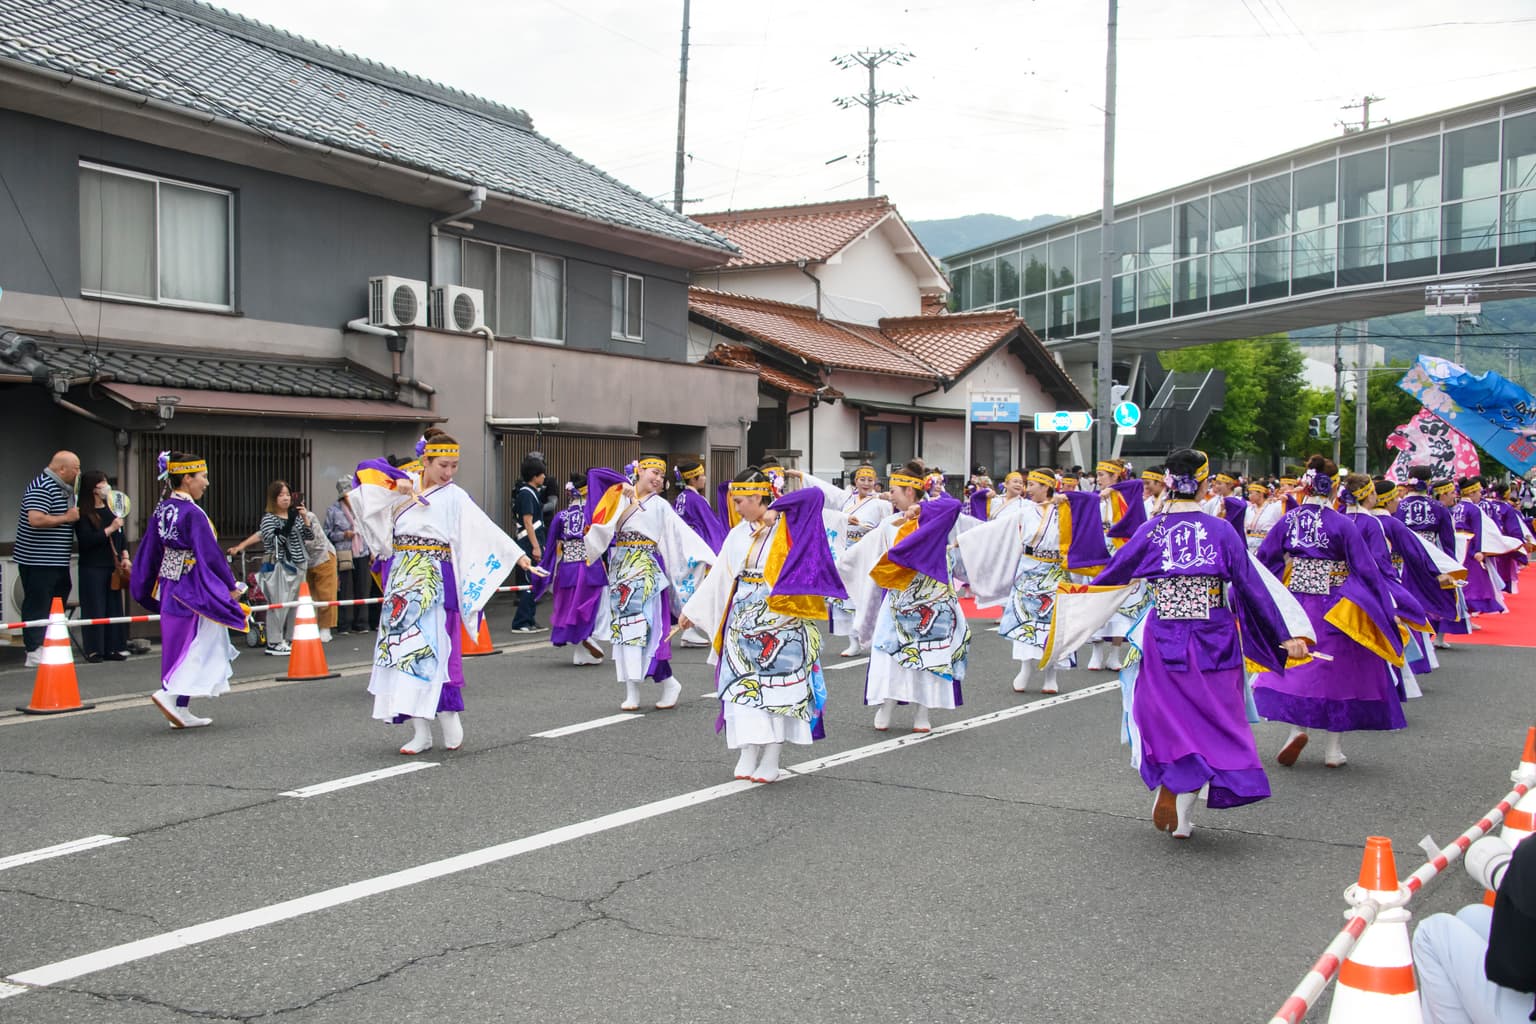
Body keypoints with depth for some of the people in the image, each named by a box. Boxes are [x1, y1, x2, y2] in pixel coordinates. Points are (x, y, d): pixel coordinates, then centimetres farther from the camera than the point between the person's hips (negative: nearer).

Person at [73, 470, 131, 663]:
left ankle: (112, 648, 13)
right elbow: (85, 540, -16)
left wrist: (125, 557, 7)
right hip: (92, 568, -6)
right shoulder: (83, 513, -7)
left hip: (113, 567, 6)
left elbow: (121, 536, 17)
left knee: (114, 607, 7)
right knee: (95, 610, -3)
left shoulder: (111, 509, 11)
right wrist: (110, 529, -15)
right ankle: (94, 650, 4)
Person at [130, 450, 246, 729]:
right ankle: (170, 695, -12)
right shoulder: (192, 513, -18)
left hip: (169, 589, 9)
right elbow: (210, 555, -17)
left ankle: (181, 711, 16)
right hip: (194, 591, -9)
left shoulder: (161, 510, 6)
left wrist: (152, 587, 22)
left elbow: (150, 552, 13)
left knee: (178, 648, 13)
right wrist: (231, 586, -7)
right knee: (201, 645, 0)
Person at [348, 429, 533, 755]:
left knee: (433, 648, -10)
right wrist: (398, 483, -9)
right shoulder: (404, 491, 10)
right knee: (402, 647, 3)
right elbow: (369, 469, 7)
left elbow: (485, 529, -10)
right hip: (401, 582, 4)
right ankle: (420, 731, 7)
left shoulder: (453, 497, -1)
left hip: (434, 584, -4)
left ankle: (450, 716, 6)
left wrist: (517, 555, -21)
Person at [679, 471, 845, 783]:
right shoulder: (737, 535, 10)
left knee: (777, 684, -2)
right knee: (744, 685, 1)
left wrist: (774, 511, -18)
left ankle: (770, 761, 2)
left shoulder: (788, 526, -7)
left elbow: (813, 496, -22)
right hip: (744, 620, 5)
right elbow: (718, 577, 17)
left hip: (781, 619, -5)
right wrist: (692, 610, 20)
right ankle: (748, 755, 6)